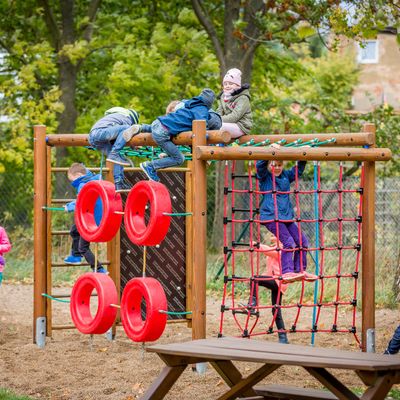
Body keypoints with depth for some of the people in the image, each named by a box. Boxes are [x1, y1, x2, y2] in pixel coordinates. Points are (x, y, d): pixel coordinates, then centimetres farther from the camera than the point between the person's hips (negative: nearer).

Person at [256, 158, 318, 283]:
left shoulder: (286, 175, 14)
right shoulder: (264, 176, -1)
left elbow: (298, 170, 18)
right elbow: (260, 165, -18)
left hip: (286, 216, 7)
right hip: (270, 217, -7)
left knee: (302, 241, 6)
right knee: (288, 242, -20)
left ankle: (300, 270, 15)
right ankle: (286, 272, -21)